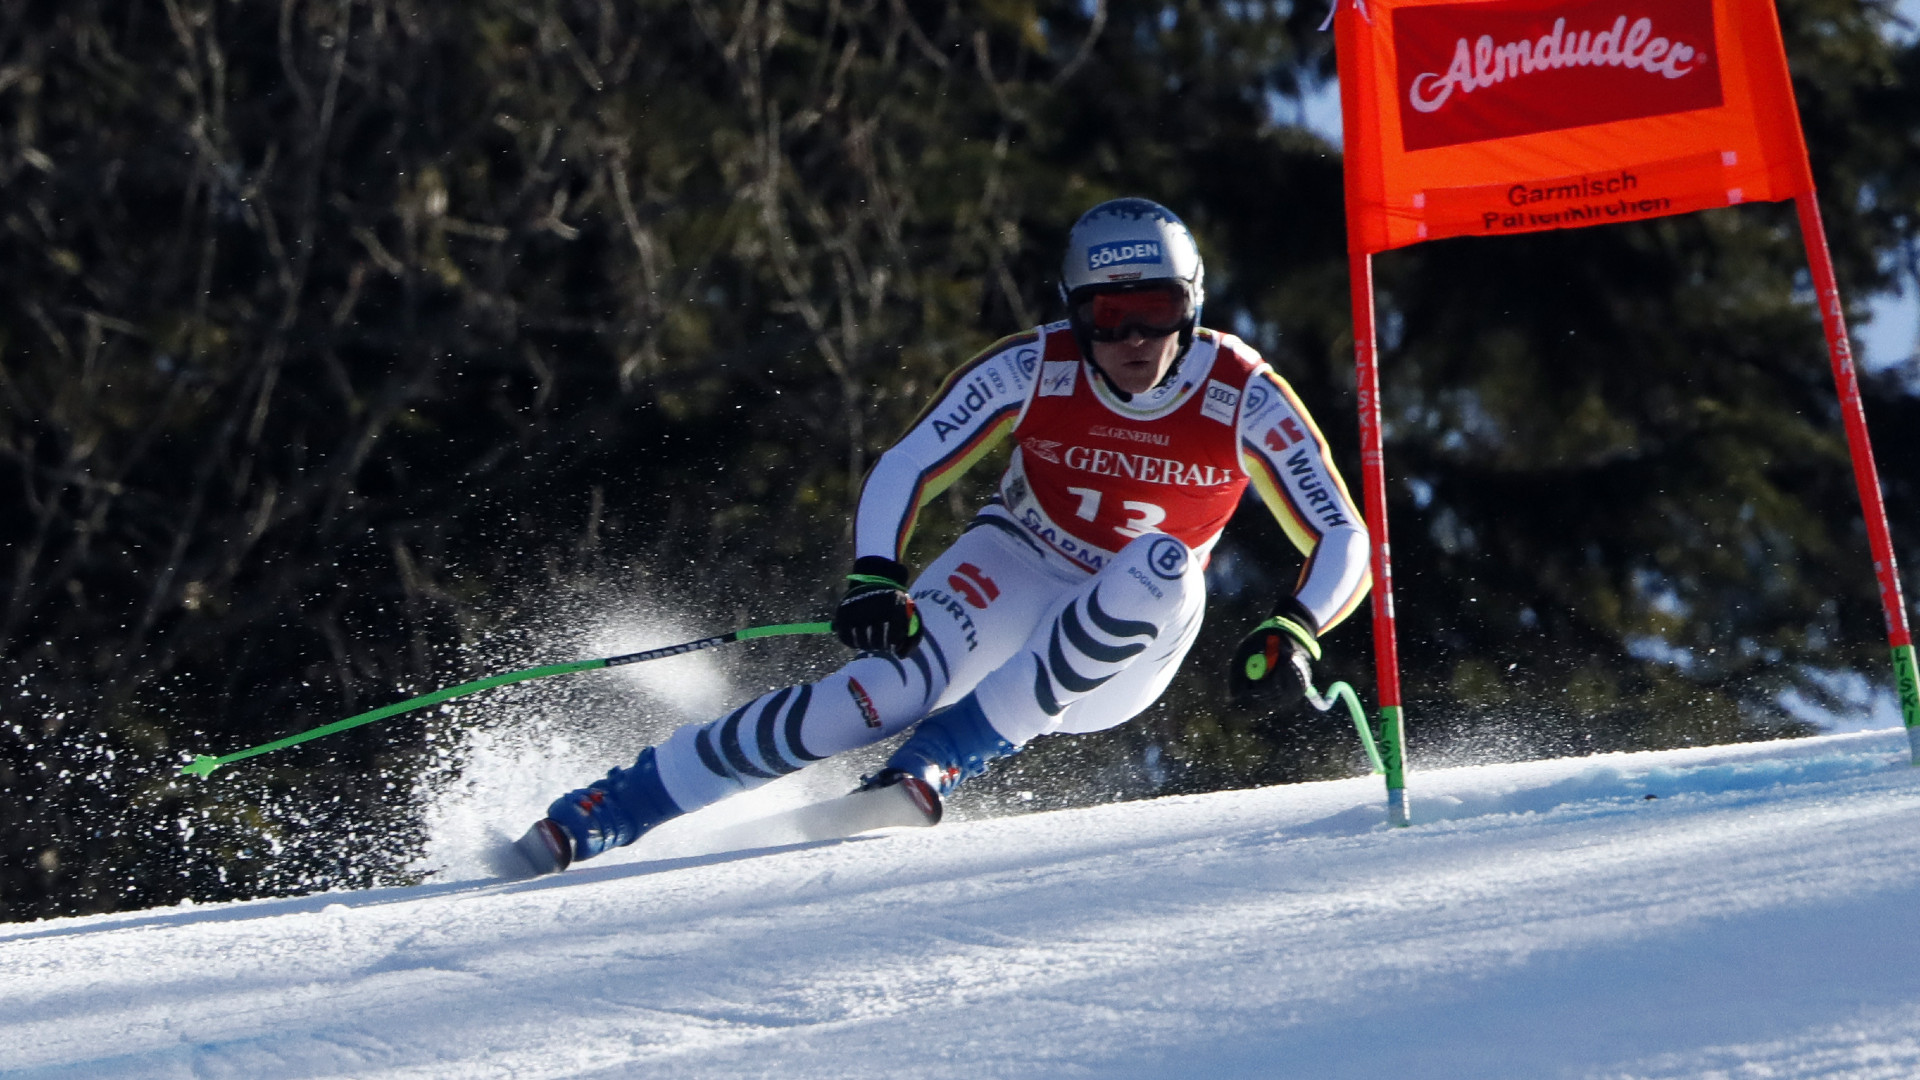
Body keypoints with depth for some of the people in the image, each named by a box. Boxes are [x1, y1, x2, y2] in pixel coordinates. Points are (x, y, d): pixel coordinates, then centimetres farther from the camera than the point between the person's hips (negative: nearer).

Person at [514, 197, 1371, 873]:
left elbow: (1343, 542, -15)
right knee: (888, 691, -30)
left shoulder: (1244, 397, -18)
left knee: (1162, 567, -35)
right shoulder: (1031, 369, -17)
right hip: (1016, 572, -1)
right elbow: (903, 472, -14)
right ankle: (577, 822, -24)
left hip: (1125, 648, 1)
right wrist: (874, 580, -32)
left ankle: (937, 765, -32)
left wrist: (1293, 634, -35)